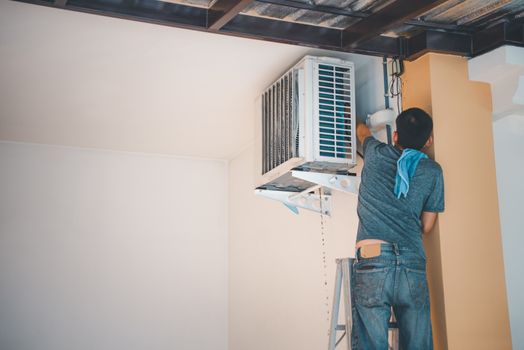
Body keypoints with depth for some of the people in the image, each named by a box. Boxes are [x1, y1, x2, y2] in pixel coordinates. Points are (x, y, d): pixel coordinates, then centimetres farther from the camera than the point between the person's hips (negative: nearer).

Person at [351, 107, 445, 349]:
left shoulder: (376, 154, 11)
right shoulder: (432, 171, 11)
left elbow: (362, 132, 36)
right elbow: (426, 227, 16)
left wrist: (360, 123, 59)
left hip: (371, 263, -1)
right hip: (413, 266, 1)